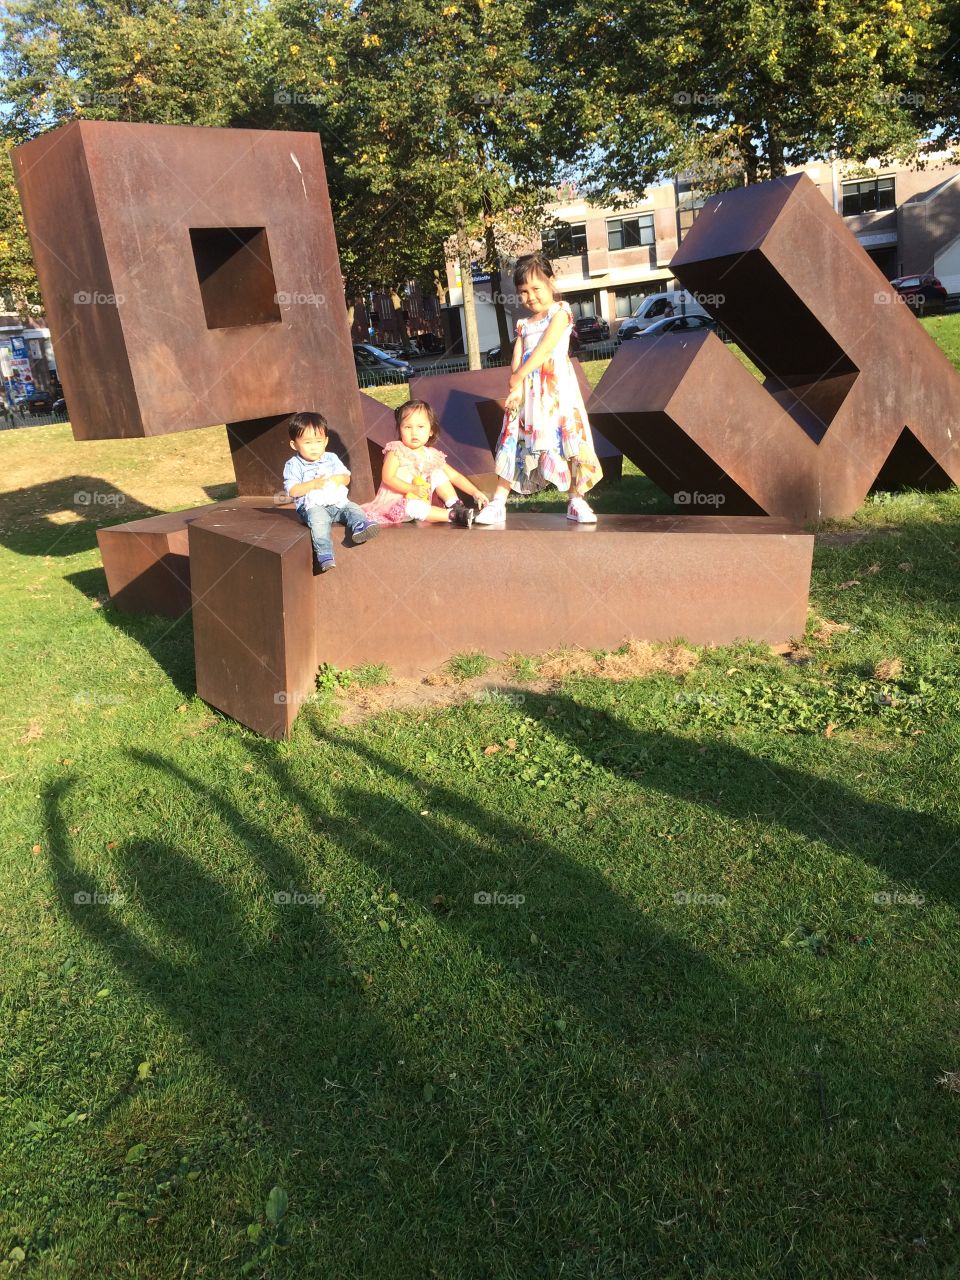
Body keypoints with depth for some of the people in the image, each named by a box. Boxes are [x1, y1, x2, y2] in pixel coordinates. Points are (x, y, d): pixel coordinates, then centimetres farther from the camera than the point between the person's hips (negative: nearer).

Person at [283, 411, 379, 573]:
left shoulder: (331, 459, 15)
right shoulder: (293, 465, 1)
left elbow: (347, 478, 17)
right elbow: (292, 491, -9)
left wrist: (339, 478, -8)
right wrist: (313, 484, -19)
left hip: (338, 502, 6)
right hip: (313, 506, -6)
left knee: (353, 509, -18)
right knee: (318, 518, -34)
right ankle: (325, 556, -45)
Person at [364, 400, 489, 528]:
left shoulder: (432, 455, 3)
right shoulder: (396, 451, -11)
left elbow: (455, 476, 5)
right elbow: (388, 478, -19)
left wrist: (475, 492, -6)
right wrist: (413, 489, -27)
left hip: (421, 500, 5)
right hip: (395, 504, -5)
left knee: (438, 474, -4)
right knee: (413, 507, -38)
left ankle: (457, 507, -10)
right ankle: (453, 515, -37)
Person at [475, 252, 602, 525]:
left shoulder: (560, 311, 1)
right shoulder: (524, 324, 18)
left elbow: (544, 349, -11)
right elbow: (517, 359, 5)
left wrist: (518, 377, -11)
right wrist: (516, 387, -14)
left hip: (555, 388, -5)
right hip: (526, 392, 5)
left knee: (568, 438, -7)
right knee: (515, 444, 2)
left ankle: (576, 502, 2)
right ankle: (498, 504, 3)